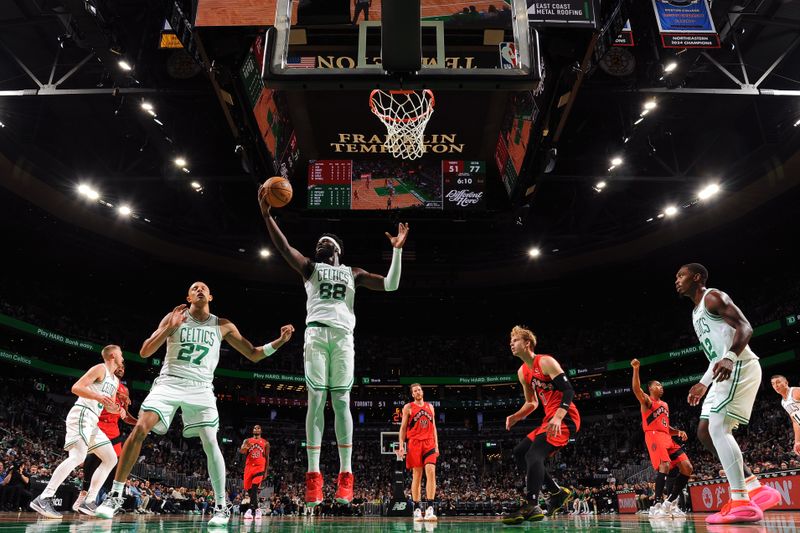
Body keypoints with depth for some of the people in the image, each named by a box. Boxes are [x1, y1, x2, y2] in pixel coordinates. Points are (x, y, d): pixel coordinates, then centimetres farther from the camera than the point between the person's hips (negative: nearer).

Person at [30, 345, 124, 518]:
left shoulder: (115, 380, 22)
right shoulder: (100, 368, -5)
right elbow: (76, 387, -15)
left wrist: (119, 410, 7)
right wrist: (97, 396, -27)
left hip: (92, 422, 10)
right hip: (81, 415, -10)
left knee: (111, 459, 5)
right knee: (78, 456, -26)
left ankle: (89, 502, 6)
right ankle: (43, 499, -23)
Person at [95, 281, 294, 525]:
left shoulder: (223, 326, 7)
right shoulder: (174, 317, 3)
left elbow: (254, 354, 10)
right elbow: (145, 352, -2)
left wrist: (279, 341, -5)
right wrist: (170, 327, -14)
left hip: (200, 388, 0)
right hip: (169, 382, 0)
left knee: (210, 443, -12)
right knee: (140, 429, -18)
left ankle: (222, 507, 0)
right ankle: (115, 495, -3)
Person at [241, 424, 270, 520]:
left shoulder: (265, 443, 9)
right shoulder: (247, 441, 10)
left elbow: (267, 457, 11)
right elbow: (241, 451, -6)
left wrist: (266, 471, 5)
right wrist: (245, 448, -30)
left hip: (259, 467, -2)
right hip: (249, 466, 3)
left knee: (254, 487, -19)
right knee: (249, 489, 4)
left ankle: (251, 509, -20)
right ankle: (257, 509, 18)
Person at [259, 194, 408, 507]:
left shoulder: (353, 273, 22)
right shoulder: (310, 268, 19)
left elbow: (391, 285, 13)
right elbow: (284, 248, 4)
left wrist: (397, 250, 5)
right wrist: (266, 215, -6)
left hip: (343, 335, 1)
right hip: (316, 333, -1)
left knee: (341, 401, -3)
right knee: (316, 400, -7)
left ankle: (345, 475, -3)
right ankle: (313, 475, -7)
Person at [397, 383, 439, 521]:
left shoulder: (430, 406, 15)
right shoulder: (408, 407, 5)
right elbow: (403, 427, 4)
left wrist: (436, 444, 11)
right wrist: (401, 445, -5)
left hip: (429, 443, 2)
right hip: (414, 443, -2)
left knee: (431, 472, -13)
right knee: (416, 476, 1)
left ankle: (430, 508, -14)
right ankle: (417, 509, 9)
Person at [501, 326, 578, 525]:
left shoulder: (545, 362, -12)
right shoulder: (522, 372, 14)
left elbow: (569, 390, -19)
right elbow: (532, 403, 23)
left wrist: (557, 418, -32)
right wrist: (516, 416, 4)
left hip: (565, 418, -10)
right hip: (550, 419, 10)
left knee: (534, 454, -24)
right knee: (519, 452, 9)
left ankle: (531, 507, -27)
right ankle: (558, 492, 13)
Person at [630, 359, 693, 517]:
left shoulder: (665, 404, 28)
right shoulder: (646, 400, 5)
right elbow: (636, 389, -18)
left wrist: (678, 431, 10)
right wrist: (636, 369, -32)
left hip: (667, 438, 8)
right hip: (654, 436, -8)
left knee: (687, 468, 0)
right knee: (665, 465, -28)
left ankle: (671, 503, 8)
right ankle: (657, 505, -25)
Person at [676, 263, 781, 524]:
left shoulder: (712, 297, -5)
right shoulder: (698, 311, 24)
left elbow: (745, 327, -18)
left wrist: (729, 358, -35)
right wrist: (704, 383, 28)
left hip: (740, 367, -10)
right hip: (725, 372, 10)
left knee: (717, 428, -19)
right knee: (704, 431, 8)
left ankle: (741, 502, -20)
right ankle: (756, 489, 10)